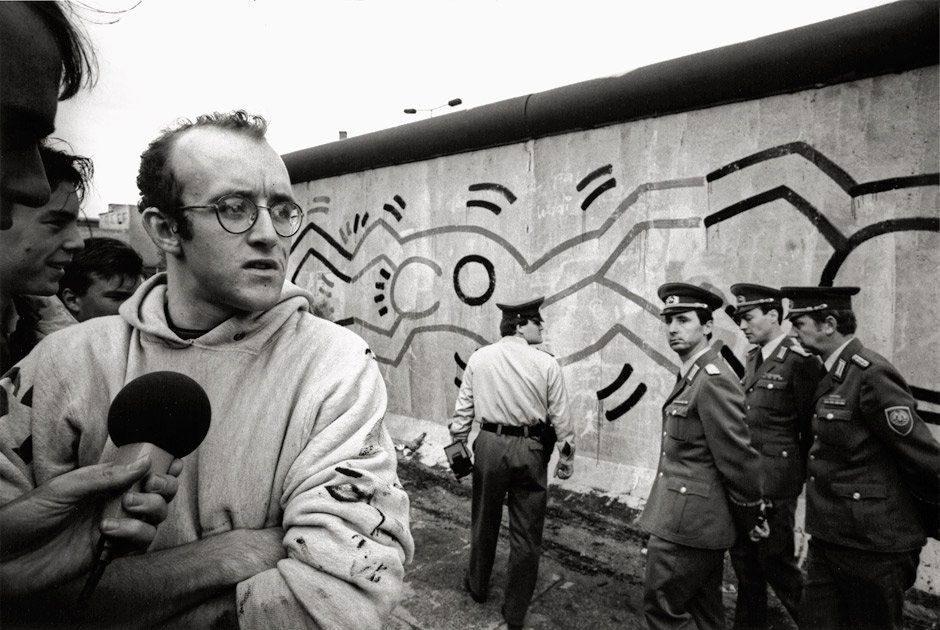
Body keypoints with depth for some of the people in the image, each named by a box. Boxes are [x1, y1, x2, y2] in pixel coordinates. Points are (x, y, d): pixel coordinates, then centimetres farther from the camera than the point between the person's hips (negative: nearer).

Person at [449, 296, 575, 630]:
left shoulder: (479, 358, -2)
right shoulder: (546, 363, -8)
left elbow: (463, 408, 2)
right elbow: (560, 417, -5)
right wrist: (566, 455, 6)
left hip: (489, 444, 2)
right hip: (530, 449, -2)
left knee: (484, 521, 22)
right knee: (526, 532, 12)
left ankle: (477, 586, 43)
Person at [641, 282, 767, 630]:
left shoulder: (714, 380, -21)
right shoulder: (690, 375, 10)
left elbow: (739, 457, -19)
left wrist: (750, 520, -7)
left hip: (686, 523, -9)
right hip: (698, 522, 9)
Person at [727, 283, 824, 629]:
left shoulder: (799, 360, -13)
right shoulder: (753, 358, 11)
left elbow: (812, 426, -10)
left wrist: (801, 473, -3)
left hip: (774, 480, -8)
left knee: (775, 560, 4)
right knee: (744, 558, 16)